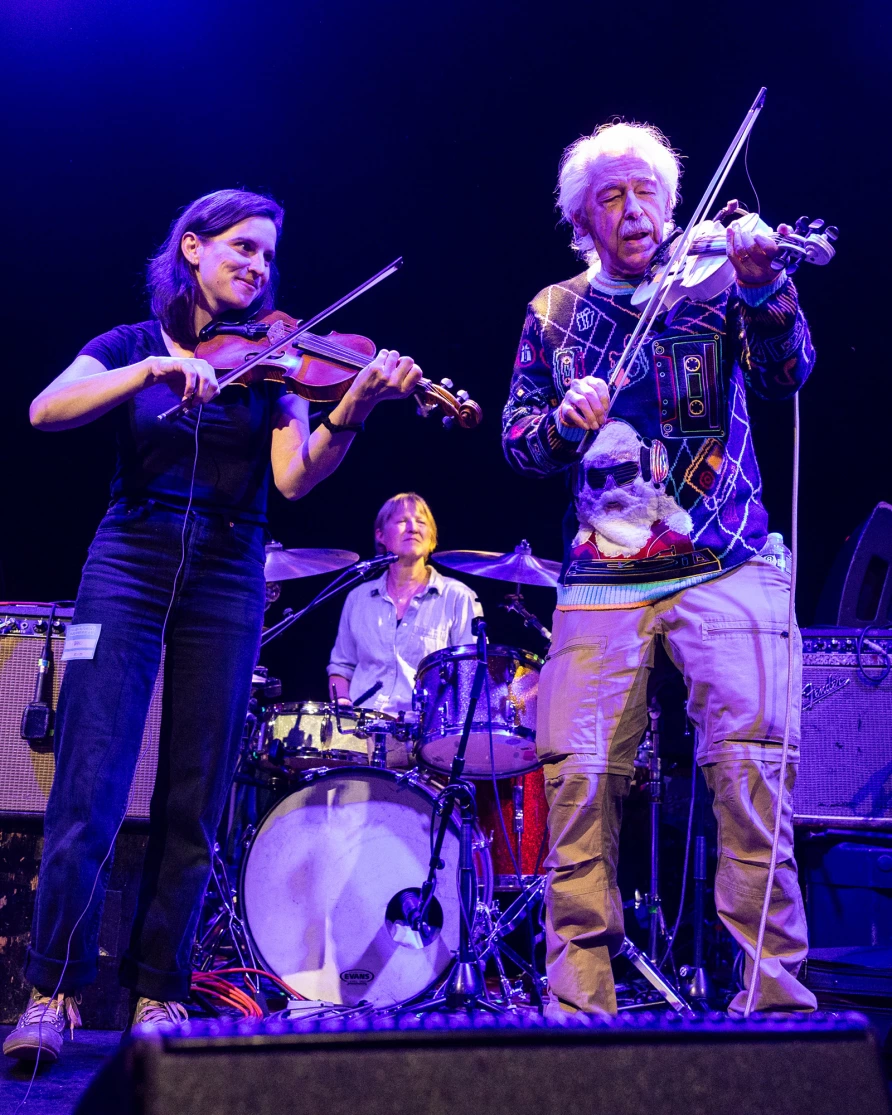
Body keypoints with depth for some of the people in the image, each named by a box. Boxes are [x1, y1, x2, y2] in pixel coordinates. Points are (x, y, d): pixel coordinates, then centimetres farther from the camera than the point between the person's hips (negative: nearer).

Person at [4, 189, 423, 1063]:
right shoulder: (134, 343, 10)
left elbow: (294, 476, -5)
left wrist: (355, 405, -22)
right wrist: (152, 370, -20)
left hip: (226, 580, 2)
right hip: (130, 564, -1)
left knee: (194, 803, 2)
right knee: (88, 790, -9)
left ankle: (158, 993, 11)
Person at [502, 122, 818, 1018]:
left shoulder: (713, 284, 7)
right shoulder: (555, 313, 14)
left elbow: (785, 376, -10)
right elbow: (517, 440, 12)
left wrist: (763, 285, -29)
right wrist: (563, 419, -11)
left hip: (723, 567, -2)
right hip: (602, 577, 2)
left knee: (750, 763, -15)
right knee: (576, 776, -8)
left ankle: (774, 995, -4)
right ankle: (578, 1004, 5)